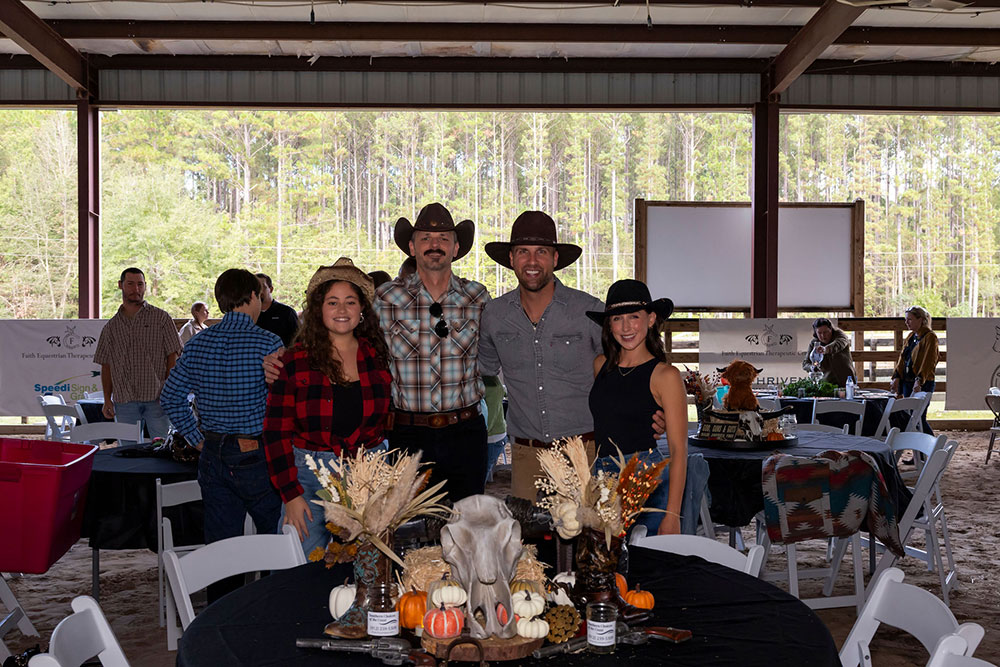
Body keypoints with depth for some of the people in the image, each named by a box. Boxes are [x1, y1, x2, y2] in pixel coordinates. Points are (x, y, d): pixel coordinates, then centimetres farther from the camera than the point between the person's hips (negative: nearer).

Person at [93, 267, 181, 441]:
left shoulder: (161, 318, 4)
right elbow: (106, 365, 15)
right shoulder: (111, 327, 14)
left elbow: (172, 357, 0)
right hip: (124, 400, 3)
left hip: (156, 399, -3)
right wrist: (107, 400, 6)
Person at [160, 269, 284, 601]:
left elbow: (170, 397, 9)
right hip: (258, 457, -5)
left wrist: (198, 438, 13)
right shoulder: (268, 343, -12)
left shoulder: (197, 344, 4)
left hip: (213, 458, 5)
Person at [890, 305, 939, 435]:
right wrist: (896, 378, 1)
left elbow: (928, 362, -19)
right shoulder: (910, 337, 16)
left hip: (922, 385, -8)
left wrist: (919, 381, -29)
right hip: (907, 382, 8)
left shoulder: (930, 337, -9)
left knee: (919, 418, -8)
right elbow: (902, 359, 14)